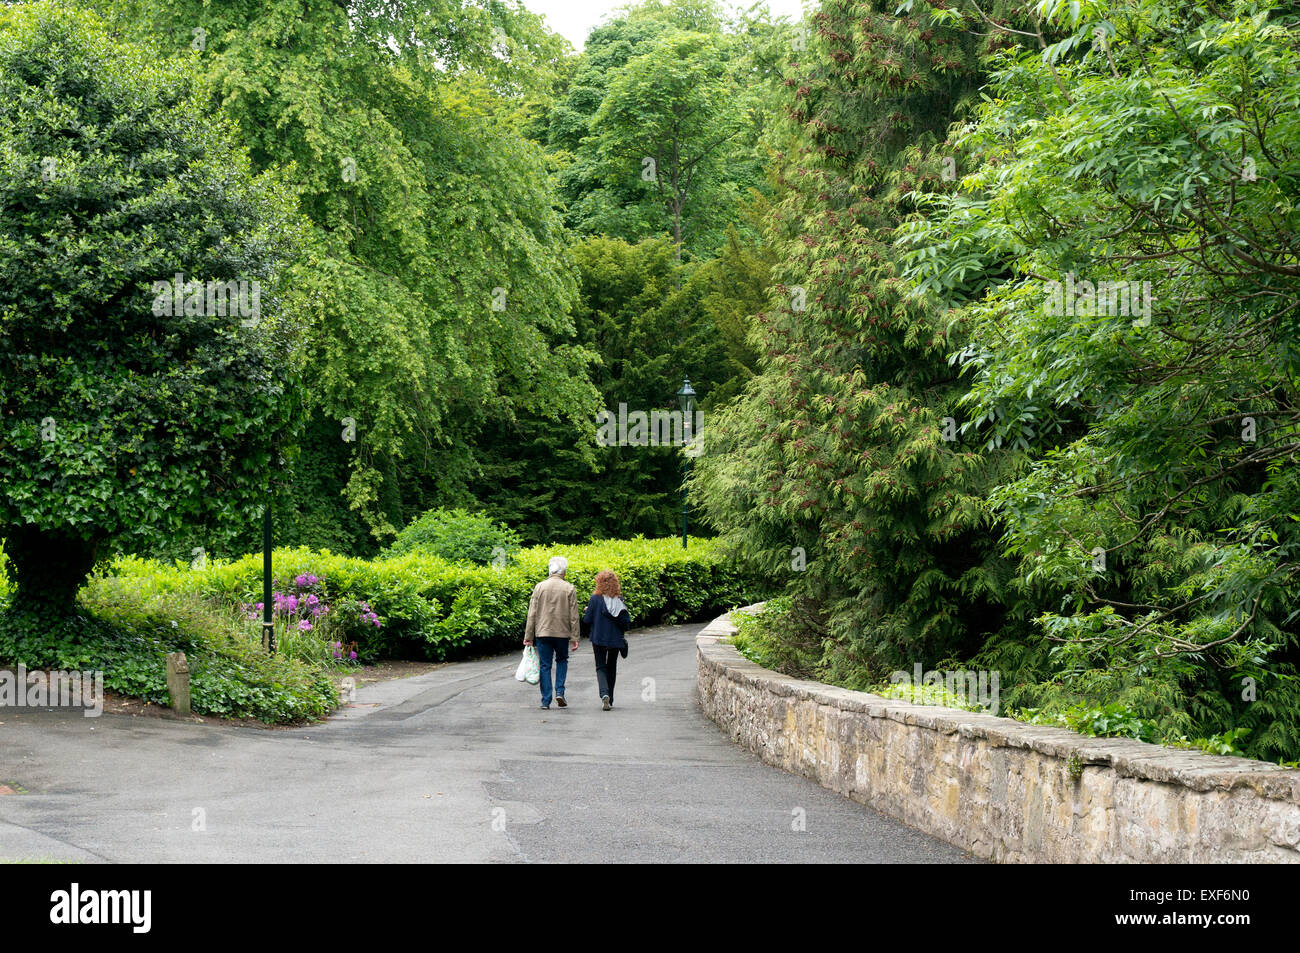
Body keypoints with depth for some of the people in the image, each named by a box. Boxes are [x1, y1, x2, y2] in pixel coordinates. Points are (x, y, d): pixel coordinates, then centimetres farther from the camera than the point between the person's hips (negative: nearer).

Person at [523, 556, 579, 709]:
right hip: (562, 633, 0)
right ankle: (559, 692, 5)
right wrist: (574, 638, 2)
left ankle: (546, 700, 4)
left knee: (545, 665, 6)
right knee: (562, 660, 21)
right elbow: (573, 616, -3)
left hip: (542, 632, 0)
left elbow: (532, 614, 0)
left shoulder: (539, 587, -1)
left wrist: (528, 636, 4)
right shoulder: (569, 589, -3)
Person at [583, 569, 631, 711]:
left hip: (599, 639, -2)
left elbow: (587, 620, -9)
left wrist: (586, 612, 12)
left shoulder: (595, 599, -12)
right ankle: (610, 700, 21)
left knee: (601, 667, 5)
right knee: (612, 667, 17)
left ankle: (604, 694, -20)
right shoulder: (619, 600, -4)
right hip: (615, 639, 2)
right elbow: (627, 622, -4)